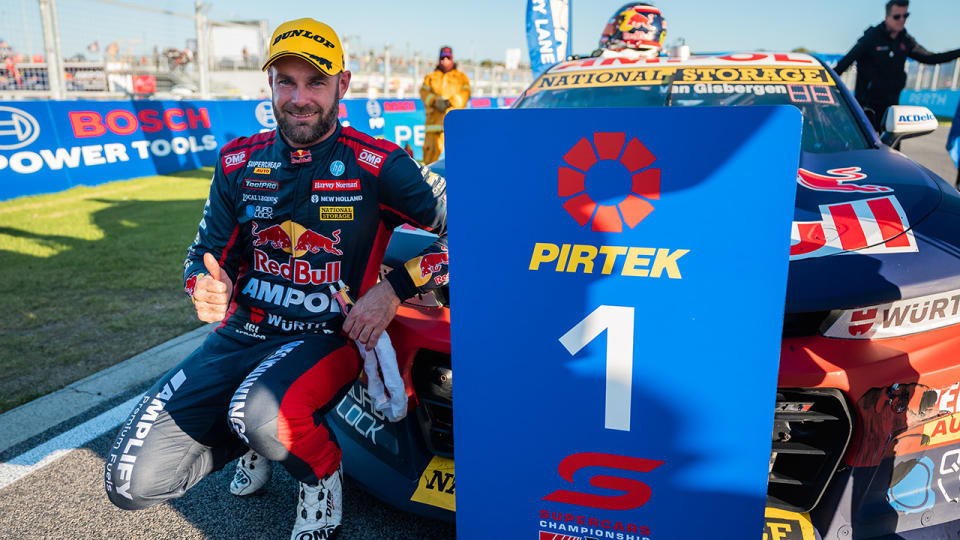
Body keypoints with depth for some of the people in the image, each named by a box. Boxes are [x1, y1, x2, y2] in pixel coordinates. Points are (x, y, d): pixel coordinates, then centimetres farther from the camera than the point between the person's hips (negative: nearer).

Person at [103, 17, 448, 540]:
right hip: (241, 333, 5)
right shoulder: (240, 163, 7)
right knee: (132, 481, -5)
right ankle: (257, 437, 23)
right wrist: (208, 287, -10)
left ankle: (322, 475, -2)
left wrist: (394, 289, -18)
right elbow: (206, 252, 14)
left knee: (261, 413, -38)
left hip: (327, 337, -4)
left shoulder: (376, 164, -6)